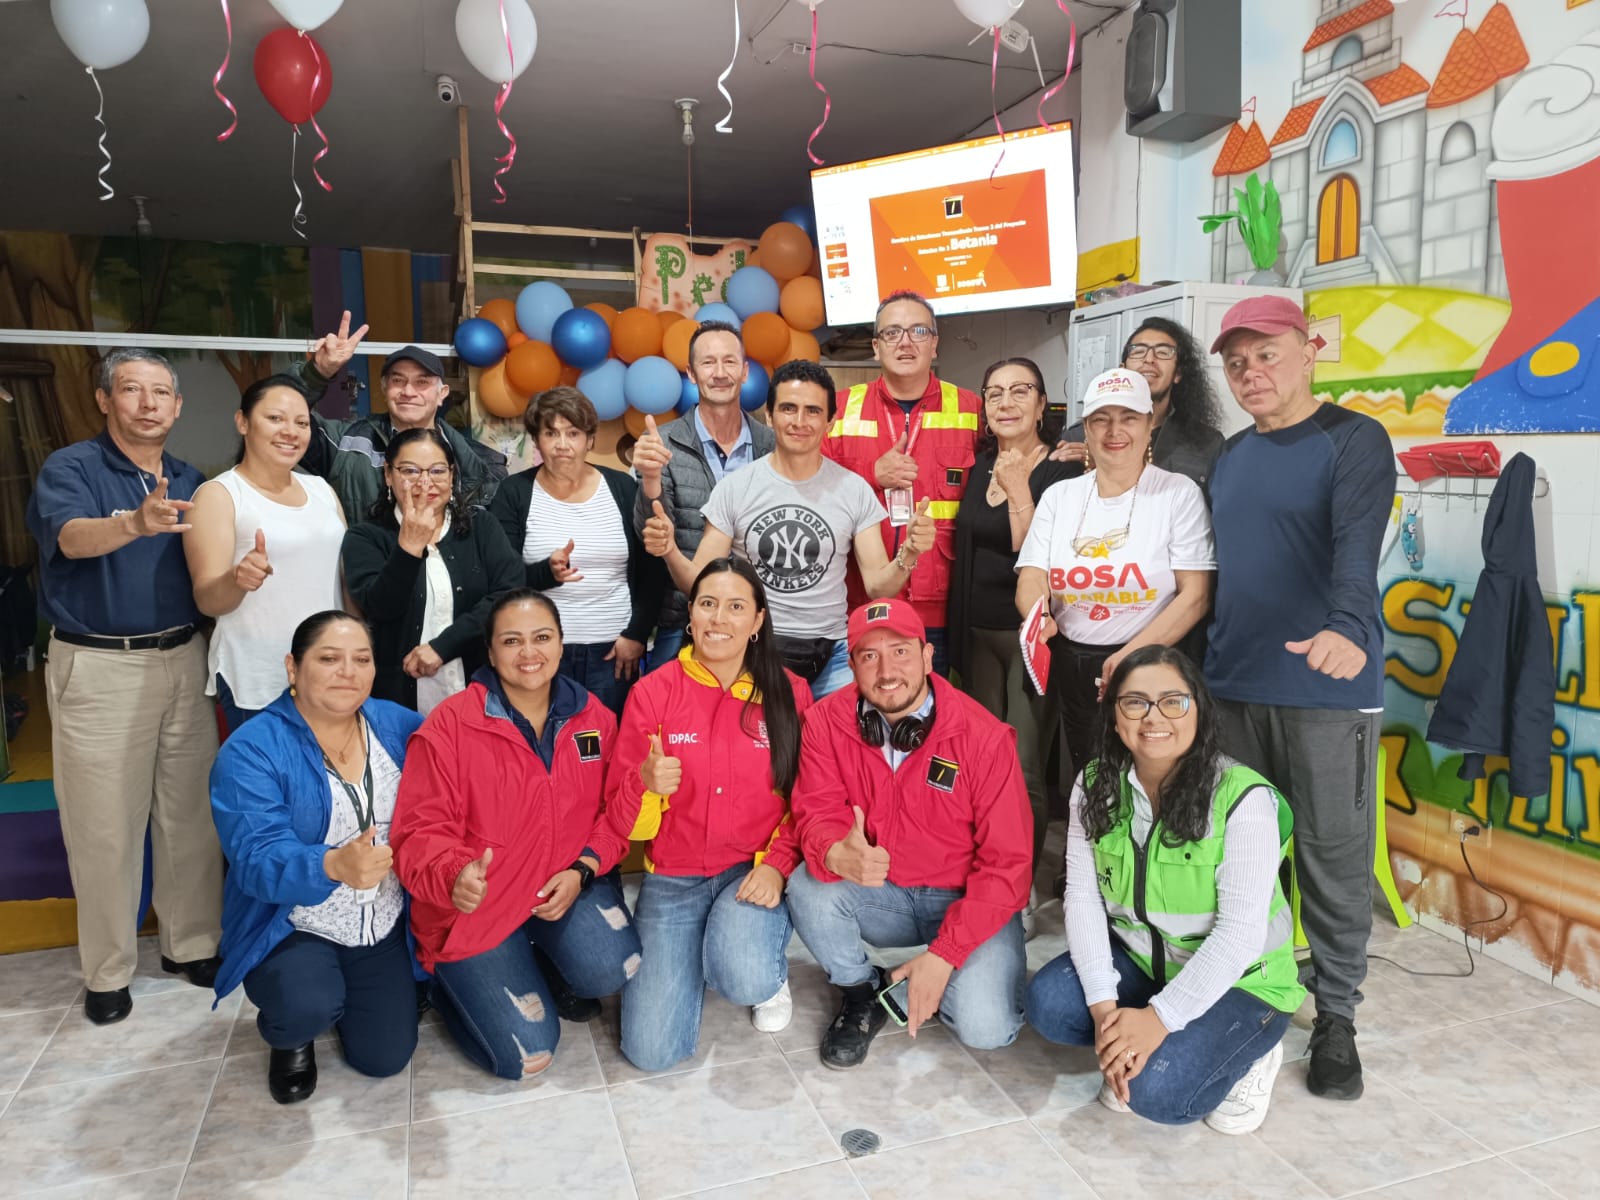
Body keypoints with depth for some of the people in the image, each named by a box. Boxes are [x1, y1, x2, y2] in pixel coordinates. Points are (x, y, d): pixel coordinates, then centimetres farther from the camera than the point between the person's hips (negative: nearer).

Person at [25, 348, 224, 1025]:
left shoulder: (192, 483, 11)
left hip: (184, 659, 4)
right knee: (105, 826, 3)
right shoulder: (70, 468, -3)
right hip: (98, 667, -4)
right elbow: (72, 537, -24)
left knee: (192, 814, 9)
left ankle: (191, 944, 24)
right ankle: (107, 972, 18)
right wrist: (135, 523, -45)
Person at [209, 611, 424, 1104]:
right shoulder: (251, 750, -17)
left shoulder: (396, 725, -3)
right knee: (307, 1008, -32)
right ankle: (290, 1038, 8)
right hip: (291, 927, -3)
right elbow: (258, 858, -28)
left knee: (385, 1059, 2)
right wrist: (334, 865, -48)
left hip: (383, 928, 4)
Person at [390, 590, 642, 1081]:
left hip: (569, 881, 3)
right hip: (477, 904, -3)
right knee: (527, 1055, -8)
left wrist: (582, 869, -15)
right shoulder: (449, 725, -14)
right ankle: (453, 984, 25)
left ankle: (545, 969, 13)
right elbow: (421, 832, -15)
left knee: (611, 970, -25)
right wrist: (454, 875, -36)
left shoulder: (593, 716, -2)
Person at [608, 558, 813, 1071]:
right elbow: (623, 820, -3)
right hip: (673, 878, 1)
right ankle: (690, 954, 23)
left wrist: (777, 864, -15)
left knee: (745, 979, -32)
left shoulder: (789, 693, -3)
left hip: (754, 870, -1)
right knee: (653, 1049, -9)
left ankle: (770, 973, 8)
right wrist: (646, 785, -25)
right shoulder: (652, 693, -5)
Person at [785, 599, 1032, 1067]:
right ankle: (863, 992, 3)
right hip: (879, 895, 3)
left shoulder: (984, 737, -18)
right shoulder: (827, 721, -10)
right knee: (808, 887, -27)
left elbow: (1006, 863, -15)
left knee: (985, 1028, -24)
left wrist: (942, 955, -21)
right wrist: (837, 854, -38)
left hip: (967, 901, -2)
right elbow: (818, 814, -11)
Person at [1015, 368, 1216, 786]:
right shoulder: (1059, 496, 8)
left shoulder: (1179, 493, -3)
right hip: (1071, 668, 3)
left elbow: (1194, 595, -8)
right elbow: (1031, 580, 1)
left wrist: (1132, 655, -19)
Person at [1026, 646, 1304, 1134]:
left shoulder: (1243, 797, -22)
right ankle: (1130, 1047, 7)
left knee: (1157, 1092, -24)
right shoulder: (1095, 786, -7)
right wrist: (1104, 1006, -21)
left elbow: (1241, 933, -23)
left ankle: (1246, 1051, 6)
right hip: (1137, 959, 4)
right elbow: (1083, 897, -10)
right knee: (1049, 1003, -22)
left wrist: (1160, 1017, -28)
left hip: (1236, 980, -4)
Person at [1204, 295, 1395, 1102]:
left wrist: (1349, 628, -40)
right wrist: (1197, 659, 14)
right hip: (1233, 686, 5)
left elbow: (1358, 546, -23)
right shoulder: (1231, 455, 13)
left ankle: (1335, 1016, 21)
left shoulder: (1354, 442, -6)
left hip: (1327, 691, -5)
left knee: (1334, 857, 4)